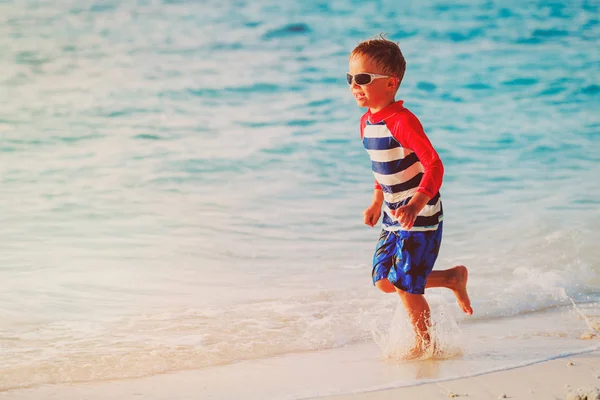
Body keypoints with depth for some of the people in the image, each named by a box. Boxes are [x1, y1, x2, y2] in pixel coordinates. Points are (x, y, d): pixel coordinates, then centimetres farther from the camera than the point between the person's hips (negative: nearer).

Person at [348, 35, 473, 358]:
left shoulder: (403, 121, -23)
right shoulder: (367, 122, 5)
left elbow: (434, 165, -29)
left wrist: (416, 205, -41)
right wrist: (377, 202, 22)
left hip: (421, 217, -9)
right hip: (393, 217, 9)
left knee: (404, 284, -4)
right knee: (384, 281, 10)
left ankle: (424, 343, 20)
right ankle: (453, 278, 28)